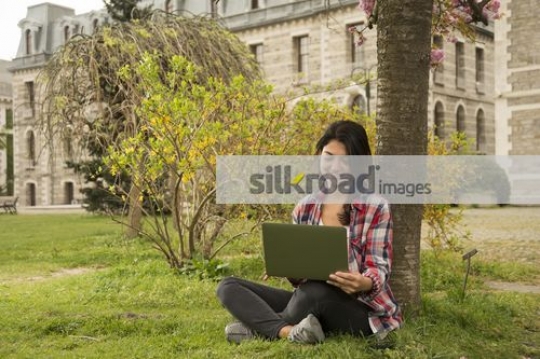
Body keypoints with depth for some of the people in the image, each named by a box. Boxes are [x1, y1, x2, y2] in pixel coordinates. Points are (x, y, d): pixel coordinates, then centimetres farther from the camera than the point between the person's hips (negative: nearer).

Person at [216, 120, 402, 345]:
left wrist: (365, 283, -33)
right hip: (312, 304, 5)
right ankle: (288, 331, -32)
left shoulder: (375, 207, -5)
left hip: (360, 309, -5)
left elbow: (379, 268, -9)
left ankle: (261, 327, -14)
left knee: (314, 292, -40)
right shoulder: (305, 208, 7)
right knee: (228, 286, -8)